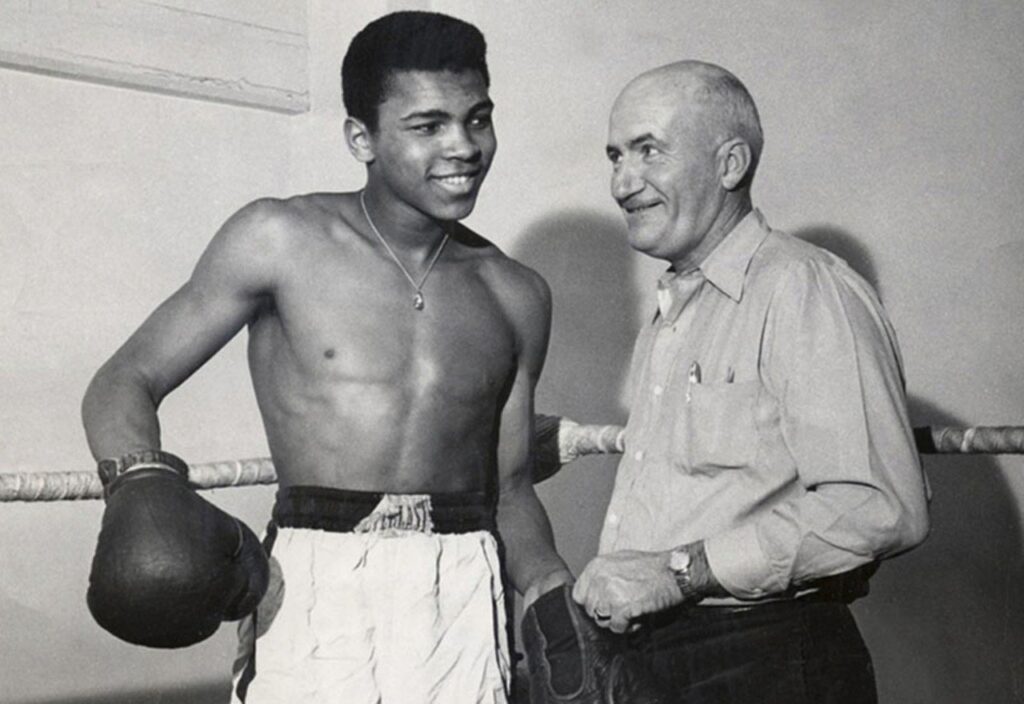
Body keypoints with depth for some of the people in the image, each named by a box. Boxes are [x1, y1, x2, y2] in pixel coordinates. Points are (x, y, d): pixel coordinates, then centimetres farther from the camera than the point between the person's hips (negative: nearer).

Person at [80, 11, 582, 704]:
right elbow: (125, 381, 0)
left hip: (465, 599, 3)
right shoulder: (282, 240, 0)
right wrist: (144, 482, -19)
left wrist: (551, 585, -1)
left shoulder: (516, 296, 11)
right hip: (316, 590, -3)